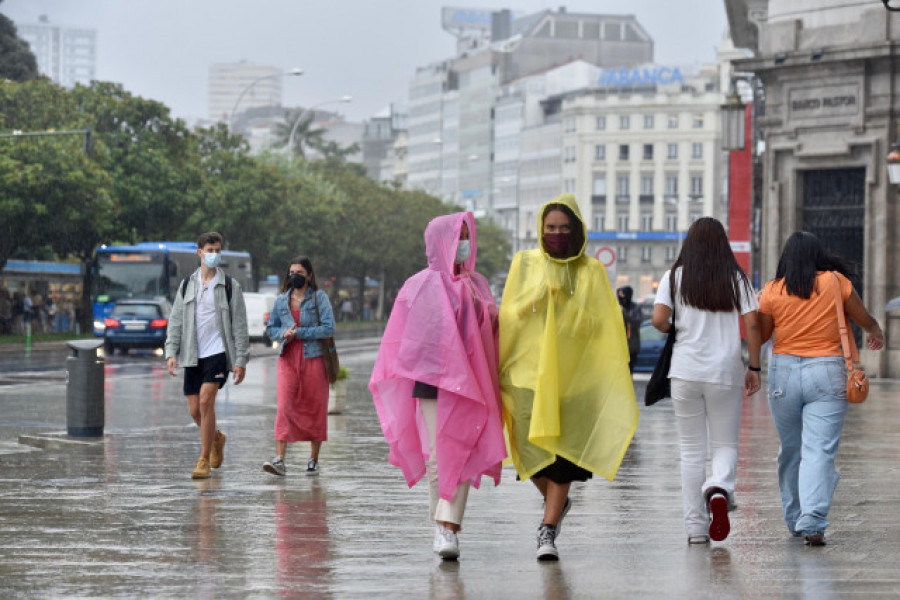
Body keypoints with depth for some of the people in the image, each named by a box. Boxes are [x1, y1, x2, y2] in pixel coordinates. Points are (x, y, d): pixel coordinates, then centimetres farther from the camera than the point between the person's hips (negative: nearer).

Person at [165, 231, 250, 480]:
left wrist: (241, 360, -4)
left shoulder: (230, 286, 2)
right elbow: (175, 321, 11)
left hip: (218, 352, -4)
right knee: (195, 410, 3)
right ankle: (216, 438, 35)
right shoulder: (187, 286, 11)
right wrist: (171, 352, -1)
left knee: (206, 400, -19)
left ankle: (204, 460, -13)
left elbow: (239, 325, 1)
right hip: (193, 356, 4)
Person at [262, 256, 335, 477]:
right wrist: (283, 333, -3)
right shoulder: (281, 300, 11)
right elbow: (270, 328, 19)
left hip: (313, 358, -2)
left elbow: (329, 328, -8)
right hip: (288, 359, 2)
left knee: (315, 408, 3)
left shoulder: (319, 298, 0)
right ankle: (279, 460, -18)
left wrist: (299, 333, -13)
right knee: (284, 406, -12)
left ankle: (314, 459, 15)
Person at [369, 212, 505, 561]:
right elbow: (401, 339, 4)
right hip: (432, 381, -3)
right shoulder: (421, 286, 3)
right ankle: (445, 527, 5)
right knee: (438, 456, -7)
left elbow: (489, 334, 20)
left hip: (468, 382, 3)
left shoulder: (477, 285, 15)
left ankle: (447, 526, -10)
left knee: (462, 456, -8)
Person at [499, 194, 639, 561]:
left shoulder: (591, 271, 4)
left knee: (563, 452, -8)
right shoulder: (525, 264, 7)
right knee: (532, 449, -1)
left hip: (574, 375, -1)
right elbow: (509, 315, 5)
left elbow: (605, 326, 1)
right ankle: (557, 503, 29)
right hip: (529, 369, 1)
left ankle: (547, 530, -1)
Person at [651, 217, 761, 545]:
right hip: (726, 372, 0)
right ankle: (719, 490, -23)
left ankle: (696, 527, 6)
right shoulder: (737, 278, 2)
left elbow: (658, 320, -10)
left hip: (686, 371, 0)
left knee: (692, 450, 8)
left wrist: (676, 330, 11)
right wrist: (754, 367, 3)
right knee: (725, 445, 9)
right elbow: (752, 325, -4)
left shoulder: (675, 277, 1)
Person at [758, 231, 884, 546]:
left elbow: (760, 335, 6)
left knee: (790, 449, 16)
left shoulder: (772, 291, -1)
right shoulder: (835, 282, -2)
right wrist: (875, 332, 31)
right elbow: (863, 317, 10)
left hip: (784, 370, 2)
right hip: (827, 373, -2)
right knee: (820, 451, -7)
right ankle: (812, 523, -19)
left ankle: (795, 520, 25)